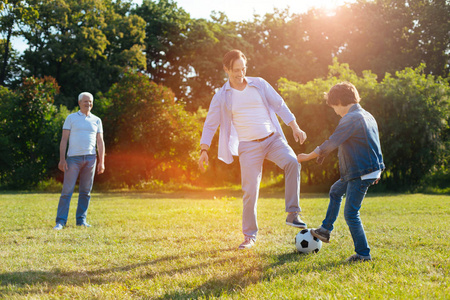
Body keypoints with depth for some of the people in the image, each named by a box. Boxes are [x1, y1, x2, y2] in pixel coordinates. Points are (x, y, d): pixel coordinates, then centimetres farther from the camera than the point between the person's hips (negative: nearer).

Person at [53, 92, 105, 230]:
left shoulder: (96, 120, 14)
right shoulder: (71, 118, 7)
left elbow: (100, 142, 11)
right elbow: (64, 139, 2)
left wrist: (101, 162, 3)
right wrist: (62, 159, -8)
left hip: (90, 158, 3)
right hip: (73, 158, -3)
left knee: (85, 191, 4)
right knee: (67, 190, -7)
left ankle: (81, 220, 11)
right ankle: (60, 221, -5)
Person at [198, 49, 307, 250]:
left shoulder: (259, 84, 8)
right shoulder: (221, 96, 4)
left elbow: (279, 105, 11)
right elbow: (210, 124, 5)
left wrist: (295, 127, 2)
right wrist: (204, 150, -6)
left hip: (273, 139, 1)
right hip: (248, 147, -1)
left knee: (292, 162, -27)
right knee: (250, 191, -5)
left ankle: (293, 214, -20)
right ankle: (250, 236, 12)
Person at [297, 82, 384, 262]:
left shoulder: (350, 119, -18)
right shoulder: (367, 116, 11)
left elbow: (331, 144, -17)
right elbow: (372, 144, 19)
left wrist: (308, 157, -5)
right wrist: (376, 171, 27)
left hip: (361, 174, -10)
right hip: (372, 168, 10)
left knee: (351, 214, -5)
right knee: (335, 192, 26)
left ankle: (363, 254, 0)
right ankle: (325, 230, 33)